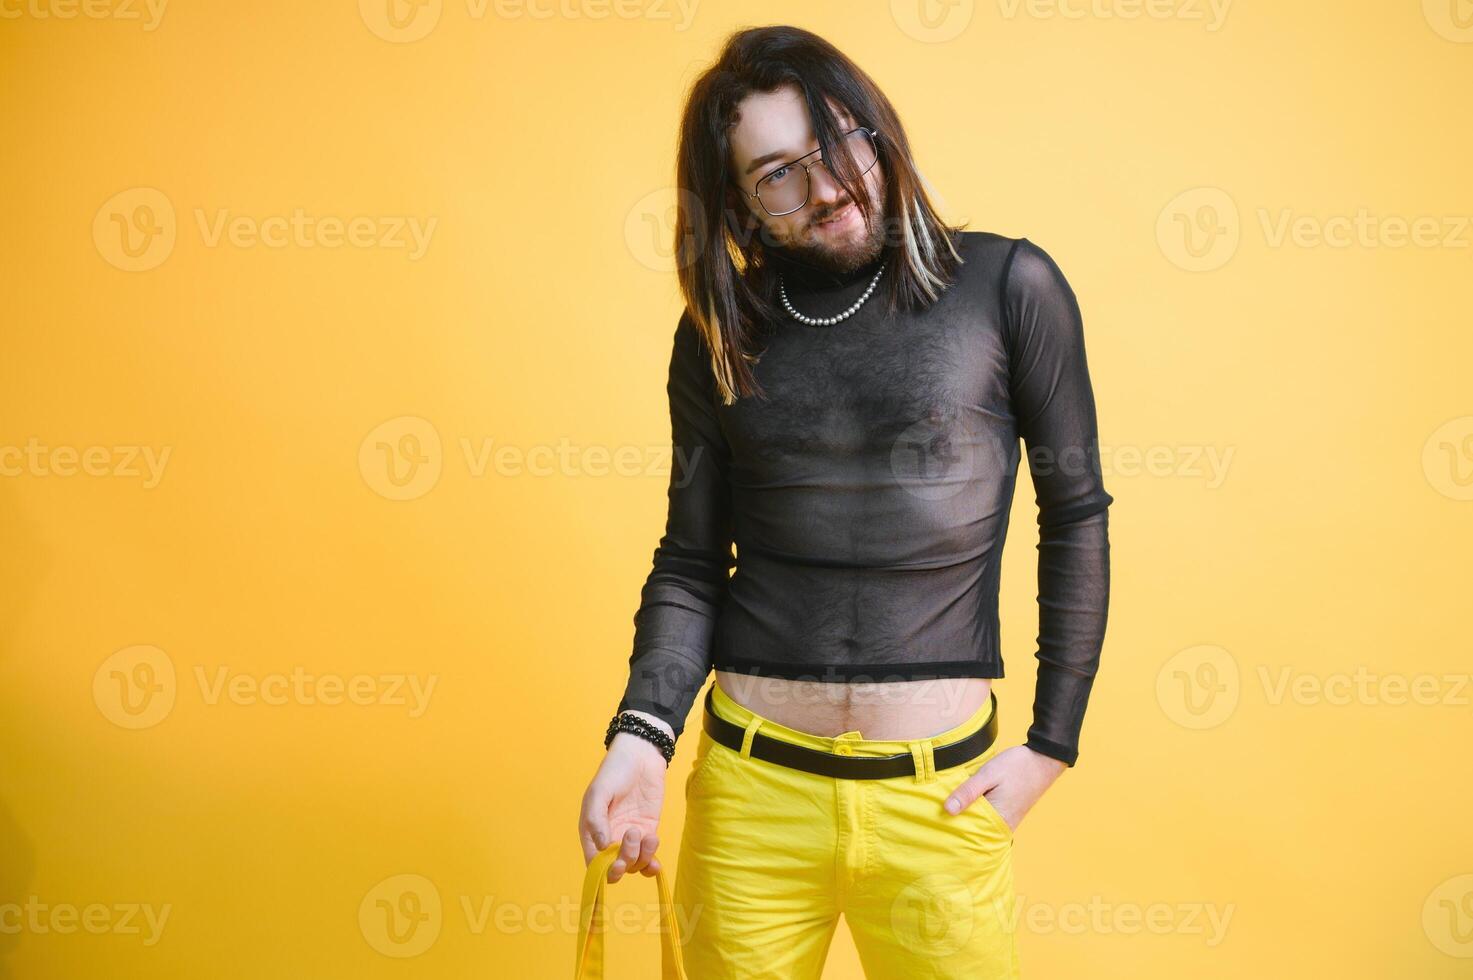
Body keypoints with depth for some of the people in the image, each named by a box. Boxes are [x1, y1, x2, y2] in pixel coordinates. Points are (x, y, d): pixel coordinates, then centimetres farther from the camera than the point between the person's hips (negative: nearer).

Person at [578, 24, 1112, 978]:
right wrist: (641, 734, -9)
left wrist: (1053, 742, 0)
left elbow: (1076, 516, 1)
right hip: (751, 789, 2)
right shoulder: (718, 336, 4)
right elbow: (691, 564, 7)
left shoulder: (1008, 286, -4)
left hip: (939, 793, -2)